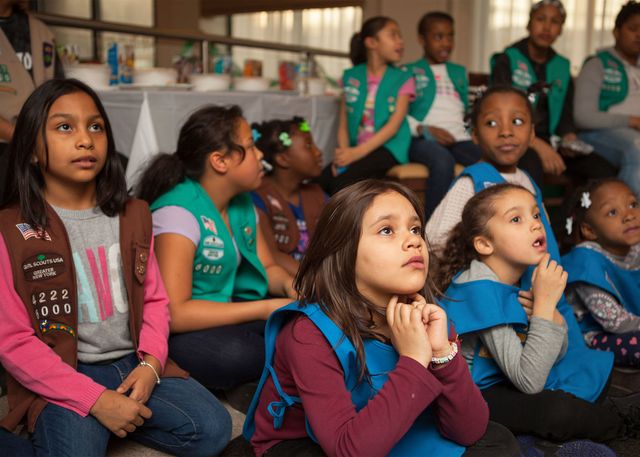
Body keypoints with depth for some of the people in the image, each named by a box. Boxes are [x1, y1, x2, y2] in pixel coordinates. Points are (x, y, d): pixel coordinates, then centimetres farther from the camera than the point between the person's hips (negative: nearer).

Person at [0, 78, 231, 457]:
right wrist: (96, 399, -18)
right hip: (62, 377, -5)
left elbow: (155, 299, 9)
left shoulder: (133, 215, 6)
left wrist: (151, 363, -11)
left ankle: (102, 426, 4)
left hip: (134, 364, 5)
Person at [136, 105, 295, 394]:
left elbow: (268, 267, 14)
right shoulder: (178, 212, -21)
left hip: (229, 313, 7)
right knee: (233, 354, -36)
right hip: (183, 329, -6)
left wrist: (289, 284, -11)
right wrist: (265, 308, -25)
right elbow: (174, 313, -27)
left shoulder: (243, 204, 5)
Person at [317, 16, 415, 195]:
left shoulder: (403, 79, 3)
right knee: (323, 179, -26)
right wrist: (344, 151, -13)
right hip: (356, 150, 3)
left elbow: (394, 125, -8)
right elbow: (344, 123, 8)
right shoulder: (351, 77, 11)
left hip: (389, 147, -3)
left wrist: (359, 152, -20)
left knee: (344, 180, -31)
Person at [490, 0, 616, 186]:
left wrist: (569, 138, -6)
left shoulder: (562, 67, 16)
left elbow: (566, 115, 19)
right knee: (531, 163, -39)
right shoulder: (507, 61, 1)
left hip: (550, 141, 5)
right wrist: (538, 145, -23)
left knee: (605, 171, -17)